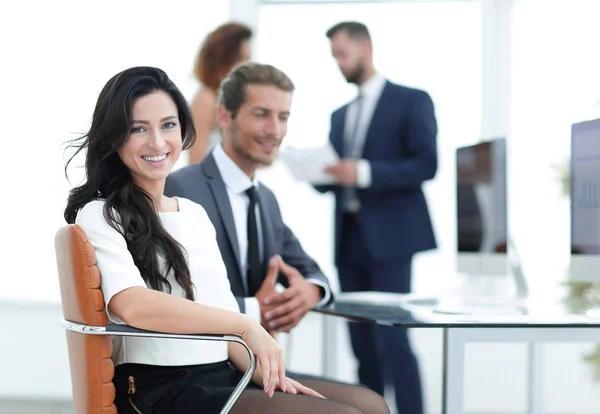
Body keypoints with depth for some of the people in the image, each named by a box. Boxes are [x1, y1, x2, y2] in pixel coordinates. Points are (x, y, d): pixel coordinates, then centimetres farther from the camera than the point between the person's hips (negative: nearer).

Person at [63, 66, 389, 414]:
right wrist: (247, 326, -20)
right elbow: (134, 306, -22)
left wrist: (265, 372, -3)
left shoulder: (196, 214, 18)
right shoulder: (99, 217, -5)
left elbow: (223, 315, 15)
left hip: (225, 377, 7)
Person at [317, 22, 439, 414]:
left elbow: (427, 164, -12)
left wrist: (364, 172, -21)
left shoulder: (411, 101, 0)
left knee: (392, 339, -12)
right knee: (363, 344, 6)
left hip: (389, 237, -6)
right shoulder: (340, 116, 19)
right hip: (349, 239, 6)